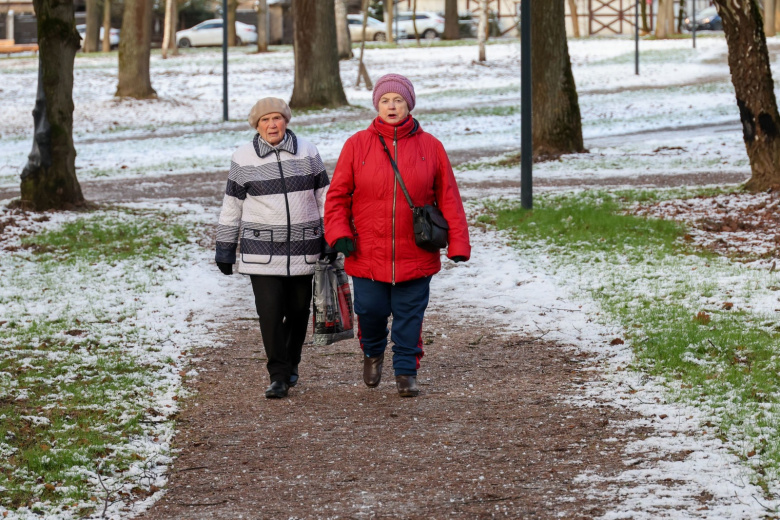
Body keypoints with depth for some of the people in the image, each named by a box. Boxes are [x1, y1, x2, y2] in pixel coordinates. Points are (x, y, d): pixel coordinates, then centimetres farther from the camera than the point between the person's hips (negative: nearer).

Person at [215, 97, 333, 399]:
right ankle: (279, 376, -4)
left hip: (303, 248, 2)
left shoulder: (307, 153, 3)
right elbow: (231, 208, 5)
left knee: (298, 311, 8)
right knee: (270, 312, -10)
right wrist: (224, 249, 5)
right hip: (262, 250, -2)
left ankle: (291, 364, 29)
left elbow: (324, 198, 8)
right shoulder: (243, 159, 0)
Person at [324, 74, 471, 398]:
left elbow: (448, 197, 3)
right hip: (368, 254, 0)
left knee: (409, 316, 4)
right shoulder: (357, 145, 0)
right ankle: (372, 352, 34)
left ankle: (406, 371, 18)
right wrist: (339, 234, -10)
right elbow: (337, 195, 3)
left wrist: (458, 244, -3)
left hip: (415, 257, 0)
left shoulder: (430, 146, 1)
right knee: (370, 310, 4)